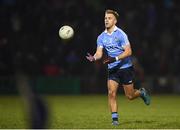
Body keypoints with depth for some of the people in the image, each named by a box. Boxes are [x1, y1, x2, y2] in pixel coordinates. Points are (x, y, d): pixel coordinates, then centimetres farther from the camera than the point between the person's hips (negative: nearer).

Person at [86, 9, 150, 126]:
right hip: (112, 69, 4)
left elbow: (128, 51, -17)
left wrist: (115, 58, -28)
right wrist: (94, 58, -26)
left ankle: (142, 92, 36)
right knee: (111, 93, -12)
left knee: (130, 96, 3)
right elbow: (99, 53, -3)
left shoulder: (120, 34, -12)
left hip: (126, 67, -4)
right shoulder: (101, 37, 4)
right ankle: (115, 119, -6)